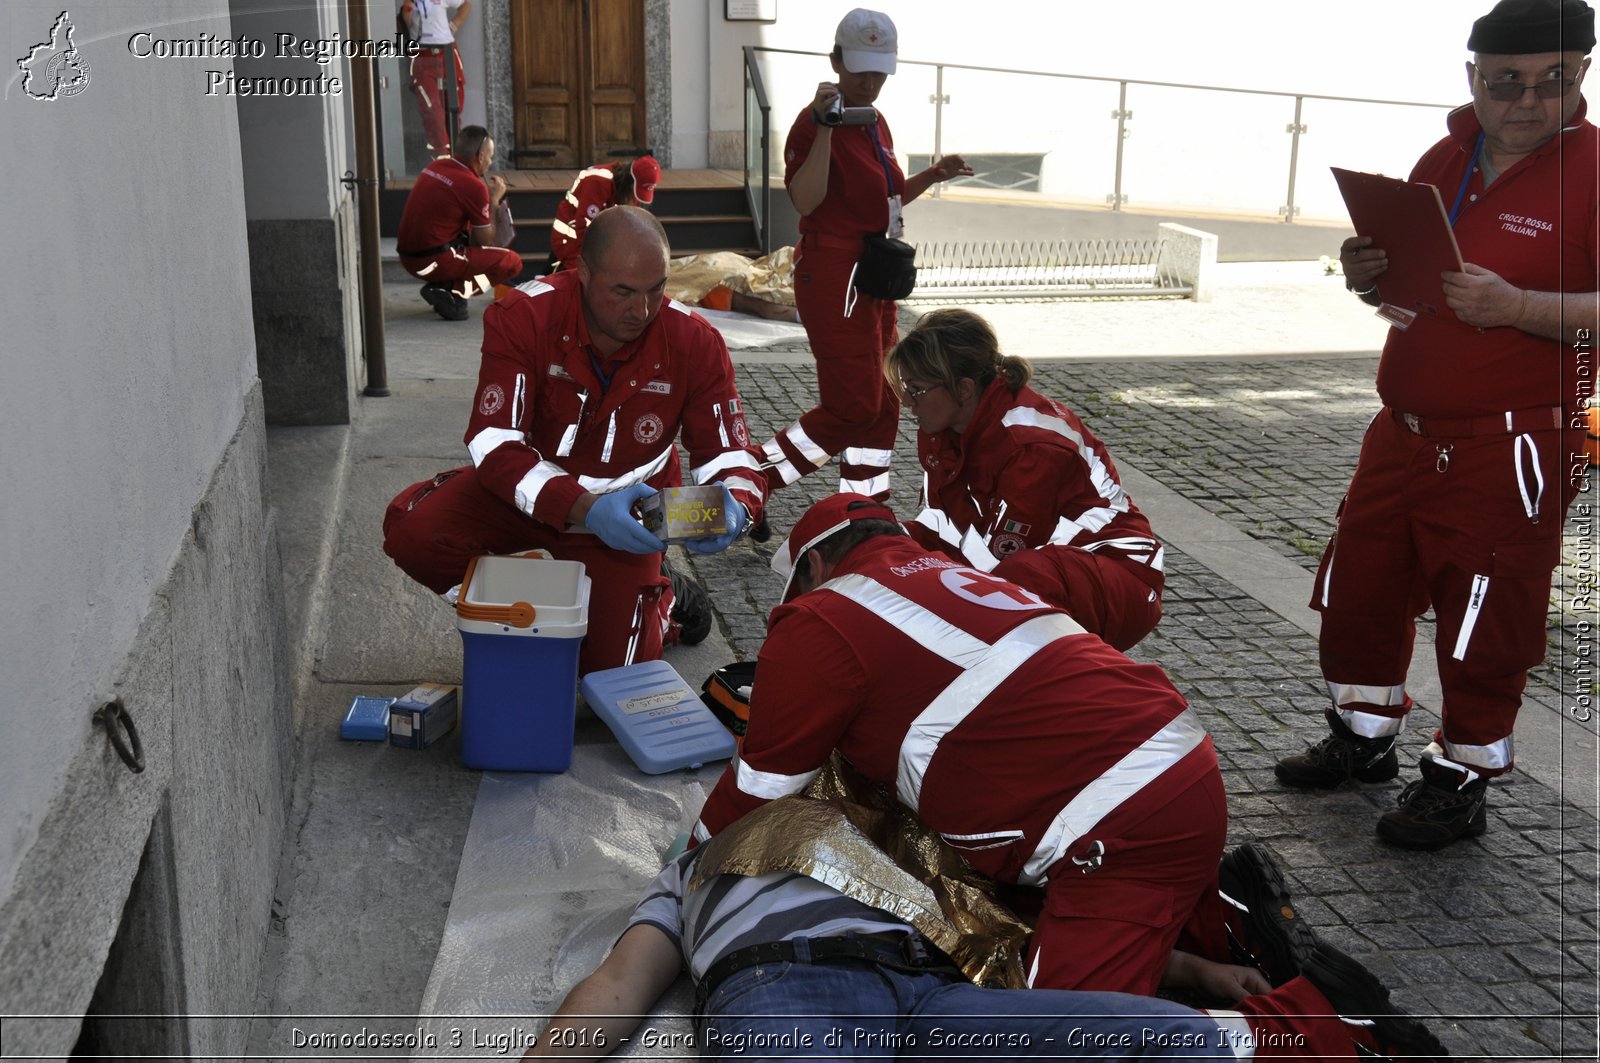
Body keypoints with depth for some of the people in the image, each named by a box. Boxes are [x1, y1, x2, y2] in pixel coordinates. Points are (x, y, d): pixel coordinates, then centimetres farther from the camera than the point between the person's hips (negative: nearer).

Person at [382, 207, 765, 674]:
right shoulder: (521, 316, -23)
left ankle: (665, 595, 22)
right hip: (526, 491, 1)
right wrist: (584, 508, -46)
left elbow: (729, 456, -13)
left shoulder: (694, 343, -18)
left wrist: (735, 508, -40)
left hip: (625, 513, 0)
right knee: (413, 531, -25)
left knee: (612, 665, -13)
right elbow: (494, 444, -29)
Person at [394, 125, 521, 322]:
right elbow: (486, 241, -3)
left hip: (408, 257, 8)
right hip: (434, 262, -8)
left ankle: (443, 284, 11)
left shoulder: (434, 167, 9)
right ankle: (454, 291, -12)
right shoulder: (473, 185, -13)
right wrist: (495, 199, 7)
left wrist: (487, 195, 18)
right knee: (513, 261, 1)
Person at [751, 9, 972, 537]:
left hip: (874, 278, 9)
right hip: (833, 279, -9)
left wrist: (933, 175, 10)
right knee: (851, 407, -9)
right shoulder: (815, 123, -14)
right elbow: (805, 200, -27)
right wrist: (824, 125, -32)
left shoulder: (876, 124, 14)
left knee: (881, 403, 13)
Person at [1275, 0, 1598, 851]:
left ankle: (1460, 784, 22)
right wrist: (1368, 277, -1)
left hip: (1509, 451, -7)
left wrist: (1516, 306, -30)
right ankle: (1363, 740, 35)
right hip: (1404, 430, 7)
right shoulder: (1443, 161, 10)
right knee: (1357, 590, 15)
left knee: (1485, 629, 3)